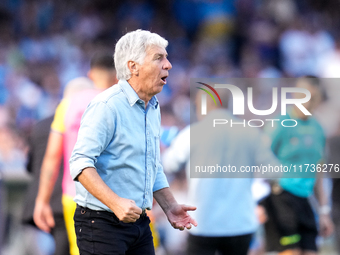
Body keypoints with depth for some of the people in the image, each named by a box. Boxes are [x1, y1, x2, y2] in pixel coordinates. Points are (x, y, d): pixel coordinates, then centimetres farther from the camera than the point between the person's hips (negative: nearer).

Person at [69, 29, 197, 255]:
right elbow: (81, 163, -22)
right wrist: (115, 202, -32)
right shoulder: (107, 106, -14)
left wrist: (170, 206, 14)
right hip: (102, 222, -8)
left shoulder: (153, 108, 15)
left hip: (138, 222, 9)